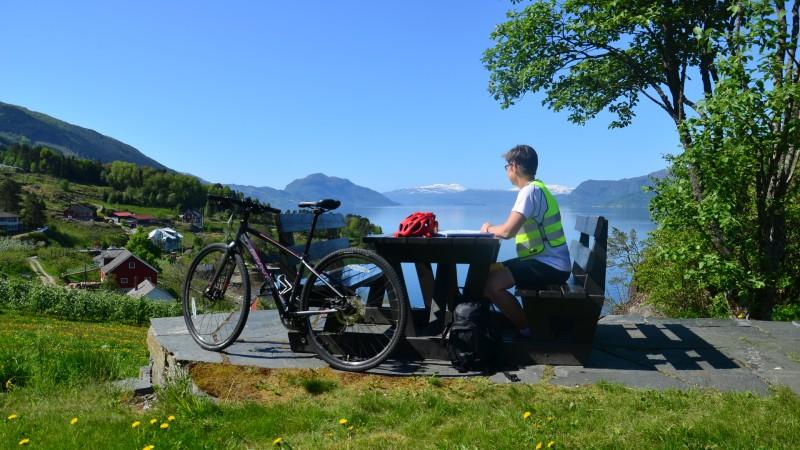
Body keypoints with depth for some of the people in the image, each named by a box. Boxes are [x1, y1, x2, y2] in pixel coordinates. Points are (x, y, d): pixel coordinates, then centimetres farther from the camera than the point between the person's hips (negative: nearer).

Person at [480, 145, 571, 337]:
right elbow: (515, 228, 19)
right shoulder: (536, 188, 15)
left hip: (550, 266, -10)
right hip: (546, 262, 10)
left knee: (490, 283, -21)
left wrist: (489, 228, -5)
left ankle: (527, 329, -6)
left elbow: (508, 231, -24)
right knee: (488, 272, 13)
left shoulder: (530, 190, -17)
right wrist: (495, 230, 5)